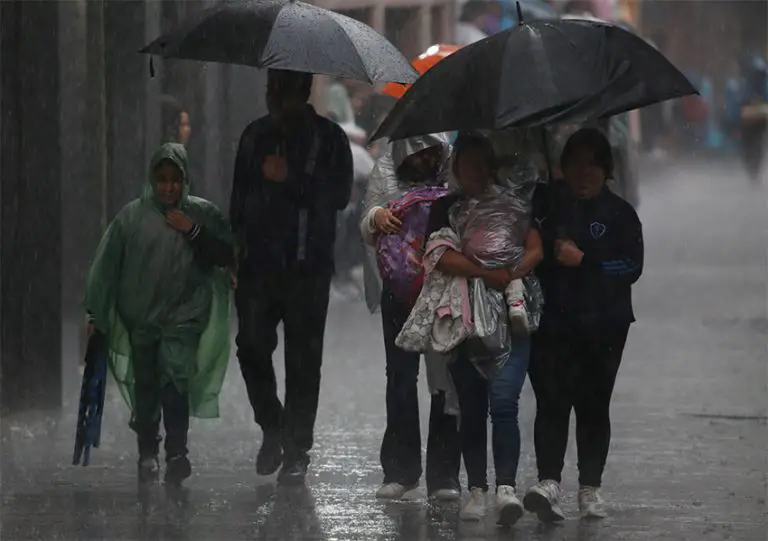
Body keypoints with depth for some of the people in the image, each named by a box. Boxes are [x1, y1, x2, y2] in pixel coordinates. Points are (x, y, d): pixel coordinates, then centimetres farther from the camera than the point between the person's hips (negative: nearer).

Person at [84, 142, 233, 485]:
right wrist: (95, 313, 5)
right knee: (145, 388, 5)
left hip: (183, 316, -1)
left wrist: (195, 232, -9)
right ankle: (147, 454, 20)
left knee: (176, 375, -19)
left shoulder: (203, 215, 6)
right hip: (140, 318, 2)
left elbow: (226, 256, 4)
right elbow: (106, 265, 6)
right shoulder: (132, 216, 3)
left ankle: (176, 453, -23)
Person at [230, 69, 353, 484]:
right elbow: (239, 197, 21)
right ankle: (272, 427, 14)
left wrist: (290, 180, -14)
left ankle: (296, 450, 5)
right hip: (258, 262, 4)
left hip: (306, 266, -3)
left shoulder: (328, 138, 2)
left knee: (302, 359, -1)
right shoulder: (256, 135, 16)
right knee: (252, 346, -7)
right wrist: (236, 247, 13)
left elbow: (339, 196, -5)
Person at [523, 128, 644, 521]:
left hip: (602, 327, 0)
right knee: (551, 401, -12)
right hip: (552, 323, 0)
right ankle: (548, 482, -21)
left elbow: (632, 266, -2)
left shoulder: (619, 214, 7)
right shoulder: (546, 204, 9)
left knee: (593, 405, 5)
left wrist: (583, 260, -11)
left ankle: (590, 489, 14)